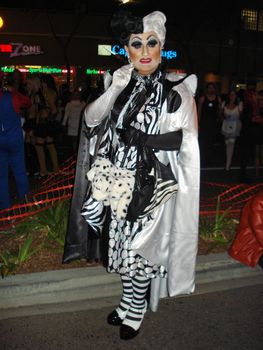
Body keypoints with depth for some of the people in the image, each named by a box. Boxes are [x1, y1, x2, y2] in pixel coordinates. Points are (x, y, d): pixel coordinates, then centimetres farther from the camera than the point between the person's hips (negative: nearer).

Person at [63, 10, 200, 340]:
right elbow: (91, 118, -1)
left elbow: (187, 146, -12)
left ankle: (136, 310, 30)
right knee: (122, 247, 17)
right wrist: (114, 89, -14)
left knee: (140, 250, 7)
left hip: (151, 189, -5)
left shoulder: (176, 91, -11)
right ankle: (129, 302, 38)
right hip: (120, 184, 5)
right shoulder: (124, 84, 4)